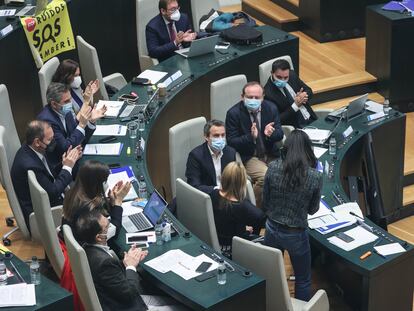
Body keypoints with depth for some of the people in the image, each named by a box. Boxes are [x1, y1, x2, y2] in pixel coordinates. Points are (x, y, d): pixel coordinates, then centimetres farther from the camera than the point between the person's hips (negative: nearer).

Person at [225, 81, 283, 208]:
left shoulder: (271, 108, -1)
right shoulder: (234, 113, -12)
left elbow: (280, 134, 4)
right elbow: (231, 142, -11)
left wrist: (271, 133, -20)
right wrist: (250, 137, -28)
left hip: (271, 153, 5)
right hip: (248, 157, -5)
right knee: (266, 177, -30)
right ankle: (255, 208, -7)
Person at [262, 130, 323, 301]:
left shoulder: (273, 168, -13)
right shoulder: (315, 177, -18)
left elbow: (265, 202, -2)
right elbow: (312, 210, -3)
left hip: (272, 230, 3)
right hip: (295, 235, -3)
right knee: (303, 280, 19)